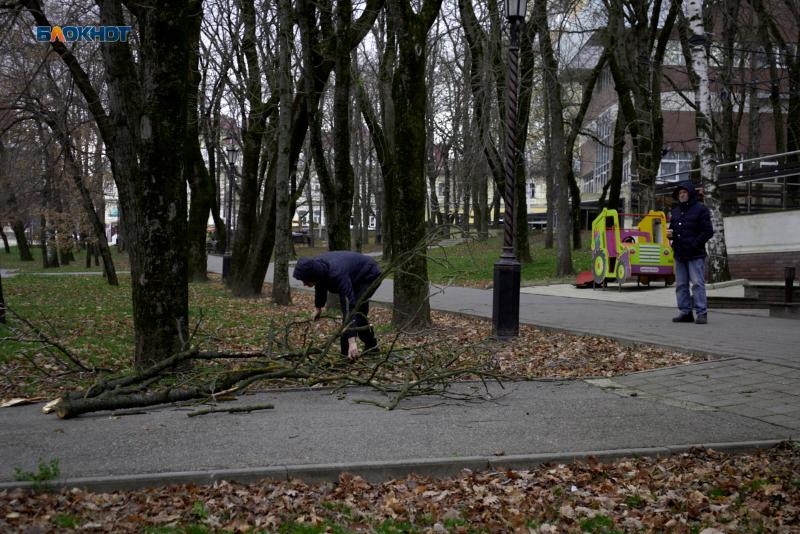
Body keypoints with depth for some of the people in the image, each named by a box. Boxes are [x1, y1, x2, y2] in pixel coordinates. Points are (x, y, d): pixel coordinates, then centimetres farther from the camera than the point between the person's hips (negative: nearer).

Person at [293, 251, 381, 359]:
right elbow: (321, 286, 7)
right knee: (359, 311, 14)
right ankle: (371, 345, 30)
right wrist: (318, 307, 22)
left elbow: (349, 307, -45)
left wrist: (352, 341, -49)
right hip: (356, 276, 9)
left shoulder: (337, 275, -42)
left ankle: (346, 354, -13)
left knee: (353, 310, -20)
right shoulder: (317, 266, -18)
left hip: (370, 276, -9)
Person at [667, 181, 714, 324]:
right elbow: (673, 228, 30)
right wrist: (670, 234, 5)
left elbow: (708, 231, -7)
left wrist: (694, 244, -15)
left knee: (697, 284, -10)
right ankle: (685, 312, 13)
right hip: (679, 254, 7)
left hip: (695, 255, -7)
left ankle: (701, 313, -9)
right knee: (681, 285, 7)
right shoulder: (676, 211, 18)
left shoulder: (700, 209, -2)